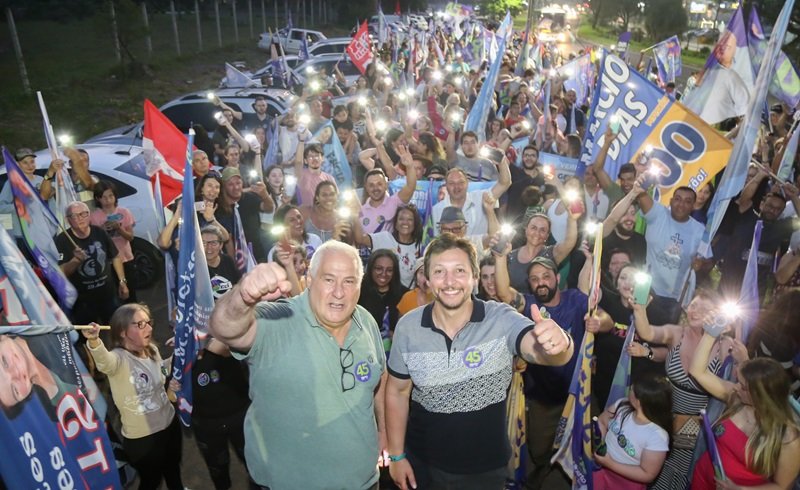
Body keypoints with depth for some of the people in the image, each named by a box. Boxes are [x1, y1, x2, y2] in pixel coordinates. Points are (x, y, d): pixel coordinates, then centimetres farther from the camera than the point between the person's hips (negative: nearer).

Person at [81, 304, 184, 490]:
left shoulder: (152, 350, -4)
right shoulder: (119, 358, -24)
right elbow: (104, 360, -50)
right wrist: (94, 341, -69)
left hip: (170, 423, 6)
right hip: (142, 438, -6)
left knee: (173, 470, 29)